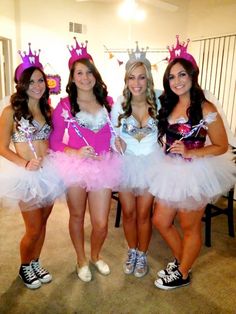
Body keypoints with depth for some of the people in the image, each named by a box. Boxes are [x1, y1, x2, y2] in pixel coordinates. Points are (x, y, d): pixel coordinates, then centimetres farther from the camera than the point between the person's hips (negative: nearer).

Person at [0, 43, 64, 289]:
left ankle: (36, 263, 38)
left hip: (49, 172, 5)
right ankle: (24, 267, 32)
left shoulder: (47, 110, 9)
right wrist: (25, 164, -20)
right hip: (26, 175, -5)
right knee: (33, 229, 4)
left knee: (42, 224, 16)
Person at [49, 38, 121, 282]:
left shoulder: (107, 103, 6)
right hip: (75, 166, -2)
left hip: (103, 167, 2)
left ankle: (96, 256, 38)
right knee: (77, 216, 16)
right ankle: (81, 260, 42)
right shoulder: (64, 106, -4)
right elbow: (54, 141, -4)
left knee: (101, 223, 5)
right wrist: (76, 152, -18)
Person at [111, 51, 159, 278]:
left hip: (149, 164, -1)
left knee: (143, 214, 8)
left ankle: (142, 255, 32)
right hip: (125, 164, 1)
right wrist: (117, 143, -14)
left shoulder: (158, 104, -7)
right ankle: (132, 252, 36)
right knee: (128, 213, 12)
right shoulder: (119, 105, -4)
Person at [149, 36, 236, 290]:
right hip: (170, 172, 7)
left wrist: (190, 153, -21)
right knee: (160, 221, 16)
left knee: (189, 228, 12)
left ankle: (182, 273, 36)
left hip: (194, 174, -7)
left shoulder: (205, 109, -13)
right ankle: (180, 260, 41)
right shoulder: (167, 106, 7)